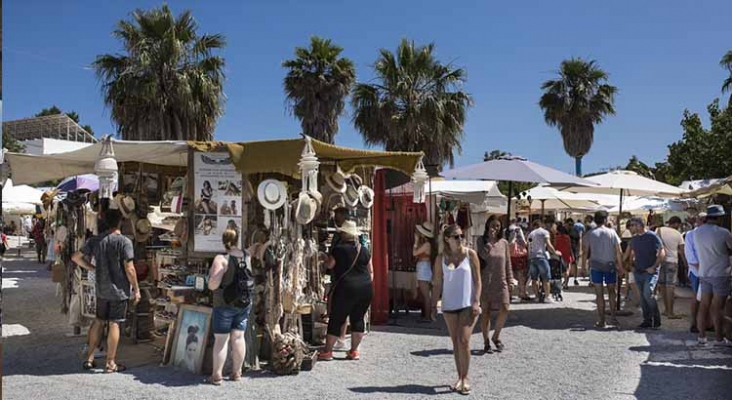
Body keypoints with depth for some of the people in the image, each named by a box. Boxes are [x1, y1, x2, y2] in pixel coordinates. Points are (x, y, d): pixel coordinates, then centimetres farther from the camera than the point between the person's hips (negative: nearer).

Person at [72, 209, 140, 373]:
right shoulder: (124, 242, -14)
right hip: (119, 289, -5)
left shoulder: (95, 240, 3)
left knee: (99, 321, 17)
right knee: (114, 324, 0)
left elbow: (76, 257, 6)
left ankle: (89, 359, 22)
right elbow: (129, 269, -16)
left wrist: (92, 268, 15)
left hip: (101, 289, 5)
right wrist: (136, 289, -7)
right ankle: (111, 363, 7)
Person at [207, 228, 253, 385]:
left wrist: (210, 279, 2)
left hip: (225, 304, -5)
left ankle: (217, 376, 7)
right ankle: (236, 373, 19)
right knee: (238, 337, 11)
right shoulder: (247, 257, 2)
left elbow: (213, 285, -19)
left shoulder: (221, 258, -16)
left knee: (221, 339, 2)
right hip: (244, 303, 5)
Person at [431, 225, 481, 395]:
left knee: (464, 341, -9)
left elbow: (477, 280, -2)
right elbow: (438, 284, 4)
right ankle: (460, 377, 21)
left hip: (468, 304, -2)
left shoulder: (470, 254, -4)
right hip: (449, 305, 2)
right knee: (455, 342, 9)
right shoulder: (441, 258, 1)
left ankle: (465, 378, 6)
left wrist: (476, 302, -9)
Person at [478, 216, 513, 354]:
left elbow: (508, 263, 11)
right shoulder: (482, 243, -1)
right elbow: (482, 256, -18)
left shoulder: (504, 243, 8)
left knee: (504, 309, -10)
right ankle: (486, 342, 15)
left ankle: (496, 336, 13)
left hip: (501, 282, 2)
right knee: (486, 312, 4)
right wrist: (489, 241, -21)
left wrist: (510, 281, 8)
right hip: (486, 282, -2)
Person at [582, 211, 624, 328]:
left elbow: (585, 252, -3)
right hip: (610, 265, 0)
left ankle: (601, 320, 6)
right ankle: (613, 317, 9)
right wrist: (620, 266, 6)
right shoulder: (612, 233, -1)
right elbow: (618, 252, -1)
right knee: (611, 291, 15)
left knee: (599, 294, 4)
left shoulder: (589, 234, -1)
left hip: (596, 266, 0)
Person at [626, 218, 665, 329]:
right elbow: (630, 253, 26)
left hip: (650, 272, -7)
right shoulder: (634, 238, 11)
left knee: (647, 294, -20)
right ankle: (647, 320, 16)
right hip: (638, 272, 7)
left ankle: (656, 319, -3)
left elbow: (662, 253, -11)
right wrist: (632, 266, 13)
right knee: (642, 297, 8)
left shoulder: (652, 236, -9)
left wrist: (653, 267, -15)